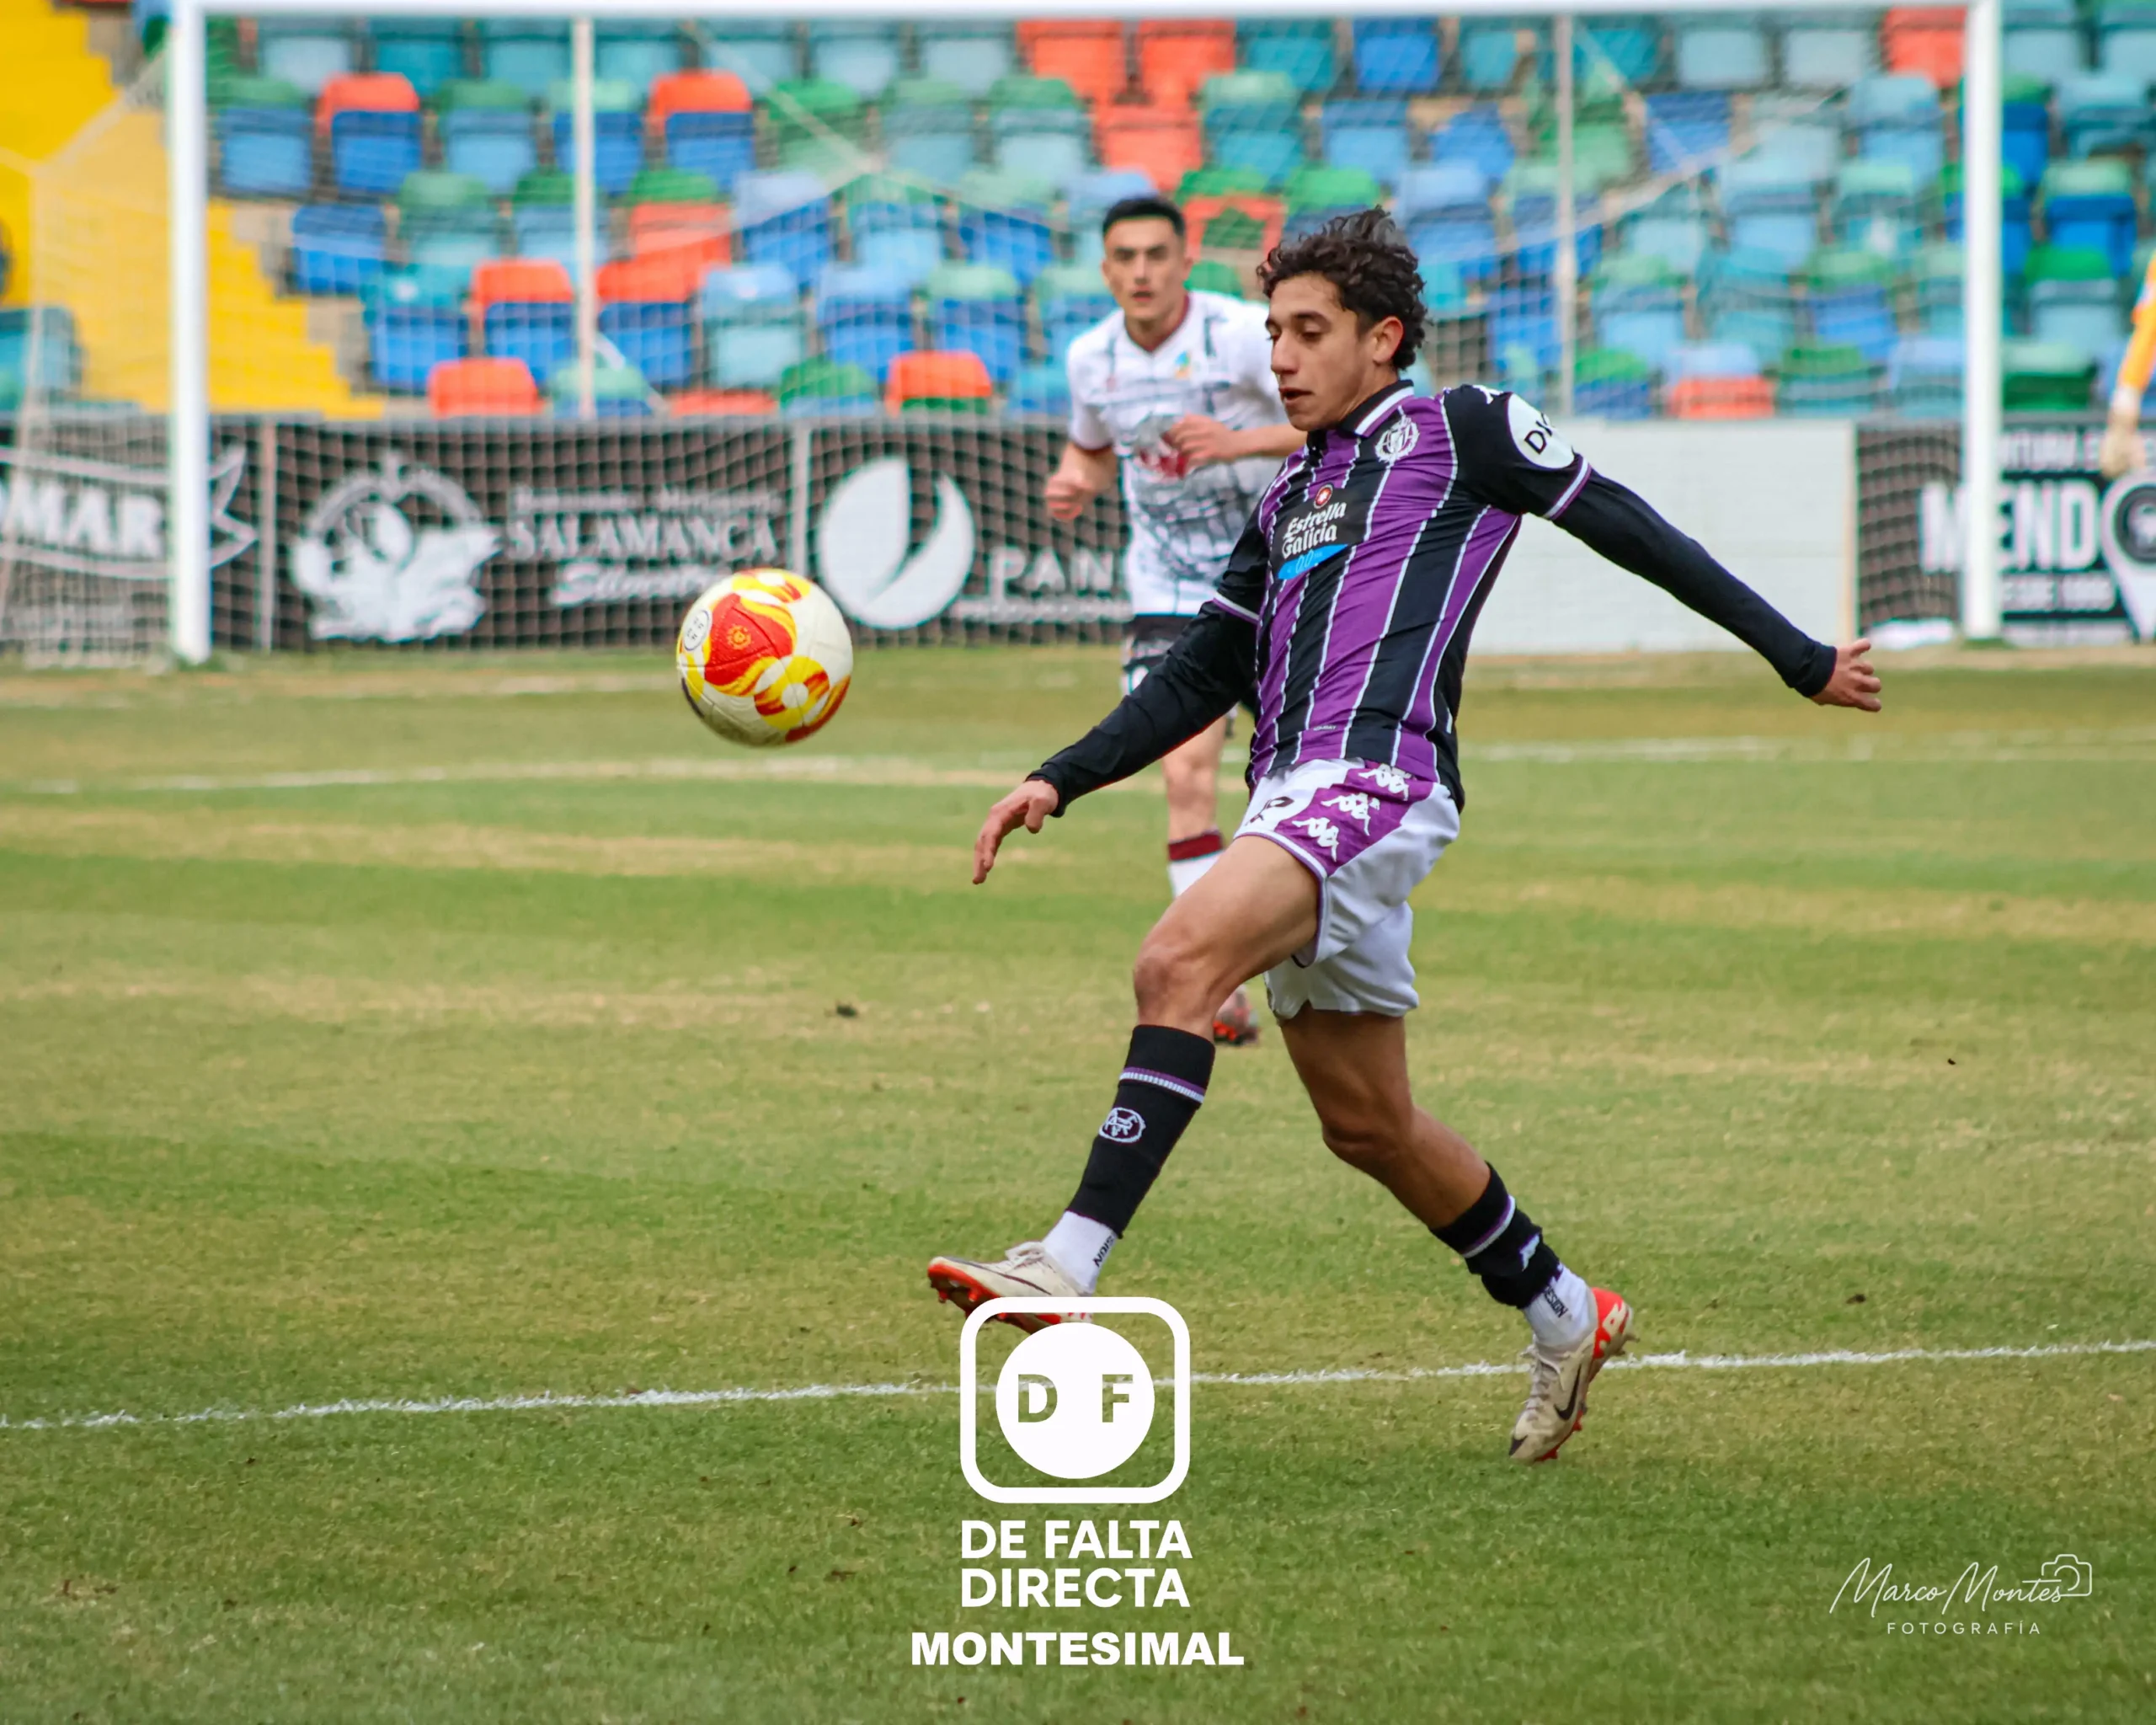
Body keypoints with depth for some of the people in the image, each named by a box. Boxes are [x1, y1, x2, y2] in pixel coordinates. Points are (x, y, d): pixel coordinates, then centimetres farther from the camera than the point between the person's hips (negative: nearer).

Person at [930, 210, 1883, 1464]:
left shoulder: (1461, 429, 7)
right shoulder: (1291, 503, 27)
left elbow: (1628, 531, 9)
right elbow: (1199, 680, 28)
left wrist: (1800, 658, 10)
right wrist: (1058, 784, 16)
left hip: (1379, 779, -8)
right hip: (1291, 798, 8)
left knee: (1181, 960, -29)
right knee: (1368, 1124, 12)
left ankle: (1073, 1262, -38)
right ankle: (1565, 1317, 29)